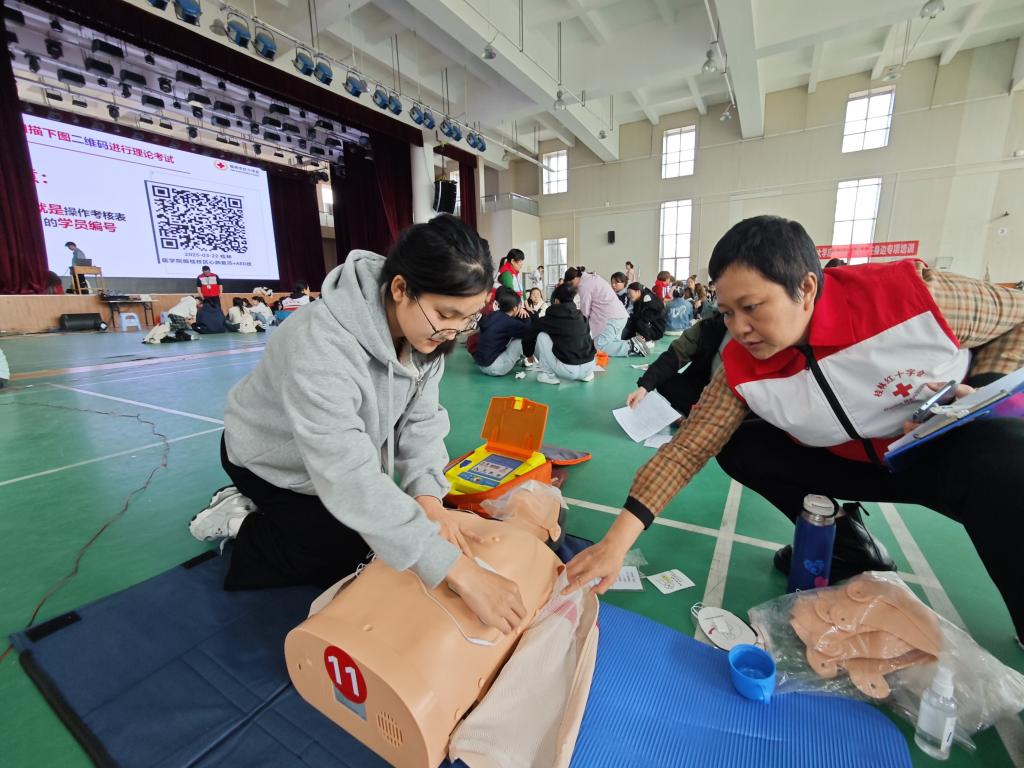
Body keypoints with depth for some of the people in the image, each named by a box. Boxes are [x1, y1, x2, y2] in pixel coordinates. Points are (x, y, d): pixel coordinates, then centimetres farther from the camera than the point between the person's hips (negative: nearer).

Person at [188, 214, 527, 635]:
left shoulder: (422, 328, -19)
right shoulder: (320, 345, -42)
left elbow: (421, 418, -17)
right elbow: (350, 478, -48)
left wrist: (428, 497, -33)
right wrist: (459, 571, -50)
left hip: (347, 454, 7)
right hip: (276, 461, -6)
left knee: (374, 533, 12)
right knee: (349, 556, -5)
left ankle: (264, 514, 26)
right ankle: (240, 525, 13)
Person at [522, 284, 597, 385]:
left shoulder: (549, 319, 2)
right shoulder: (582, 318, 13)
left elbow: (528, 336, 12)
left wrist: (529, 354, 32)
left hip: (567, 370, -4)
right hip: (589, 367, 4)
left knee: (541, 336, 8)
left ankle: (546, 373, 6)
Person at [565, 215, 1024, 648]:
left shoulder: (910, 292, -28)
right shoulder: (742, 368, -23)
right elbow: (686, 450, -24)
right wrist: (617, 540, -33)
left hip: (963, 443, -2)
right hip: (856, 461, 3)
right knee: (740, 446, -16)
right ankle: (845, 543, 5)